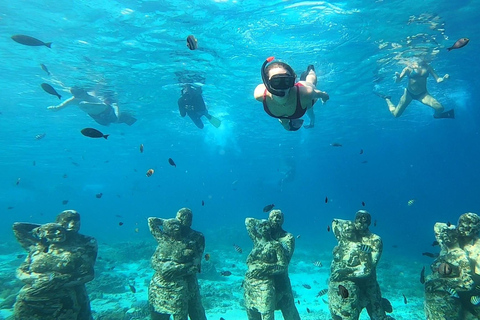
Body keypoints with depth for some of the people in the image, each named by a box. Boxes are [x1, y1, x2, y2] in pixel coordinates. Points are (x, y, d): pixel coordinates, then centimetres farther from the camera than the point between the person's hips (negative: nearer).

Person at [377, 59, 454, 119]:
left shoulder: (427, 67, -3)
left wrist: (443, 78, -25)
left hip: (423, 94, 2)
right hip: (409, 93, -2)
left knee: (440, 108, -18)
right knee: (396, 114, 1)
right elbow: (397, 81, -18)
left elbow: (437, 80, -3)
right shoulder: (409, 68, -10)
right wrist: (397, 77, -41)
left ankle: (436, 115, 22)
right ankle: (387, 99, 30)